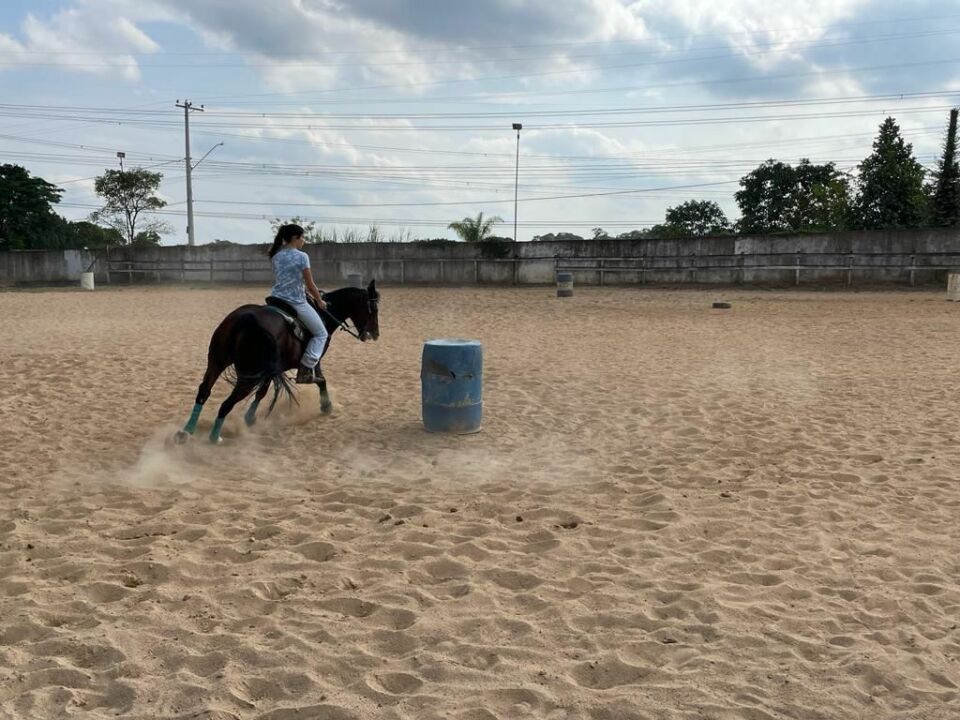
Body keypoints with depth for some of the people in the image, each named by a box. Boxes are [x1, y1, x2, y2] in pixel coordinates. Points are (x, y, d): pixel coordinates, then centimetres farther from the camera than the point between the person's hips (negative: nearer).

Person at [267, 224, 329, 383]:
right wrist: (320, 301, 7)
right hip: (296, 303, -6)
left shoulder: (276, 256, 9)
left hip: (276, 299, 6)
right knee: (321, 334, 8)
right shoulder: (302, 256, -12)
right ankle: (305, 370, -2)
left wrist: (307, 290, 27)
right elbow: (310, 285, -9)